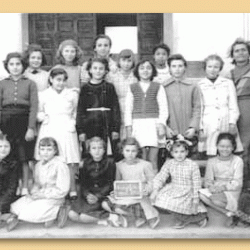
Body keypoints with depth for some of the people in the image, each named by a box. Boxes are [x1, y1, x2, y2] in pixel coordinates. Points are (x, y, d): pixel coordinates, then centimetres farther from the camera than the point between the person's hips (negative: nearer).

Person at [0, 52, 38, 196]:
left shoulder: (30, 84, 6)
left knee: (24, 157, -1)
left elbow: (34, 107, 0)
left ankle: (25, 189, 8)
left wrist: (31, 128, -9)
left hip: (24, 121, -1)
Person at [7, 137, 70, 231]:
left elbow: (62, 191, -15)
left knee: (28, 214, -22)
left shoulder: (60, 165, -14)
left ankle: (56, 212, -8)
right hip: (39, 196, 7)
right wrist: (33, 192, -4)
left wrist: (43, 195, -16)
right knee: (15, 207, -9)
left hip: (53, 199, -7)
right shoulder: (38, 165, 9)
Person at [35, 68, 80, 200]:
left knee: (70, 162, -6)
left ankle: (72, 190, 2)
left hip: (66, 131, 0)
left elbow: (76, 112, 15)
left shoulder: (72, 94, 10)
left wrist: (73, 123, 0)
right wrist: (41, 116, -4)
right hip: (48, 130, 0)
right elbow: (39, 112, 17)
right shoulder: (43, 95, 9)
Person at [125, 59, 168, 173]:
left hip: (154, 123, -1)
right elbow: (128, 109, 11)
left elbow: (163, 108, 5)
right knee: (142, 159, -5)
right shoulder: (132, 88, 13)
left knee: (153, 159, -6)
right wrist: (128, 127, 4)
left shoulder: (158, 87, 10)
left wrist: (161, 124, -5)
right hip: (137, 124, 1)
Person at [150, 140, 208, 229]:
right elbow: (160, 177, -4)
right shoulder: (169, 163, 0)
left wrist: (195, 200, -7)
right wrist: (155, 190, -18)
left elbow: (196, 184, -6)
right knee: (159, 197, -18)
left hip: (187, 192, -5)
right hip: (173, 189, 5)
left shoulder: (193, 165, -9)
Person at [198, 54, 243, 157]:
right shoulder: (199, 86, 8)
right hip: (208, 127, -1)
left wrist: (232, 123, -3)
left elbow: (233, 106, 10)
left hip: (226, 126, 1)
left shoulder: (228, 83, 12)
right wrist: (200, 129, -1)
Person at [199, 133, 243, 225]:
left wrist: (224, 187, -24)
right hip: (215, 190, 4)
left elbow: (237, 183, -7)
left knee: (215, 198, -36)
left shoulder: (237, 161, -3)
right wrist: (210, 186, -21)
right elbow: (208, 180, 4)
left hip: (231, 192, -4)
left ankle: (234, 209, -9)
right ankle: (227, 212, -24)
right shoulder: (212, 161, 7)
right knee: (201, 194, -28)